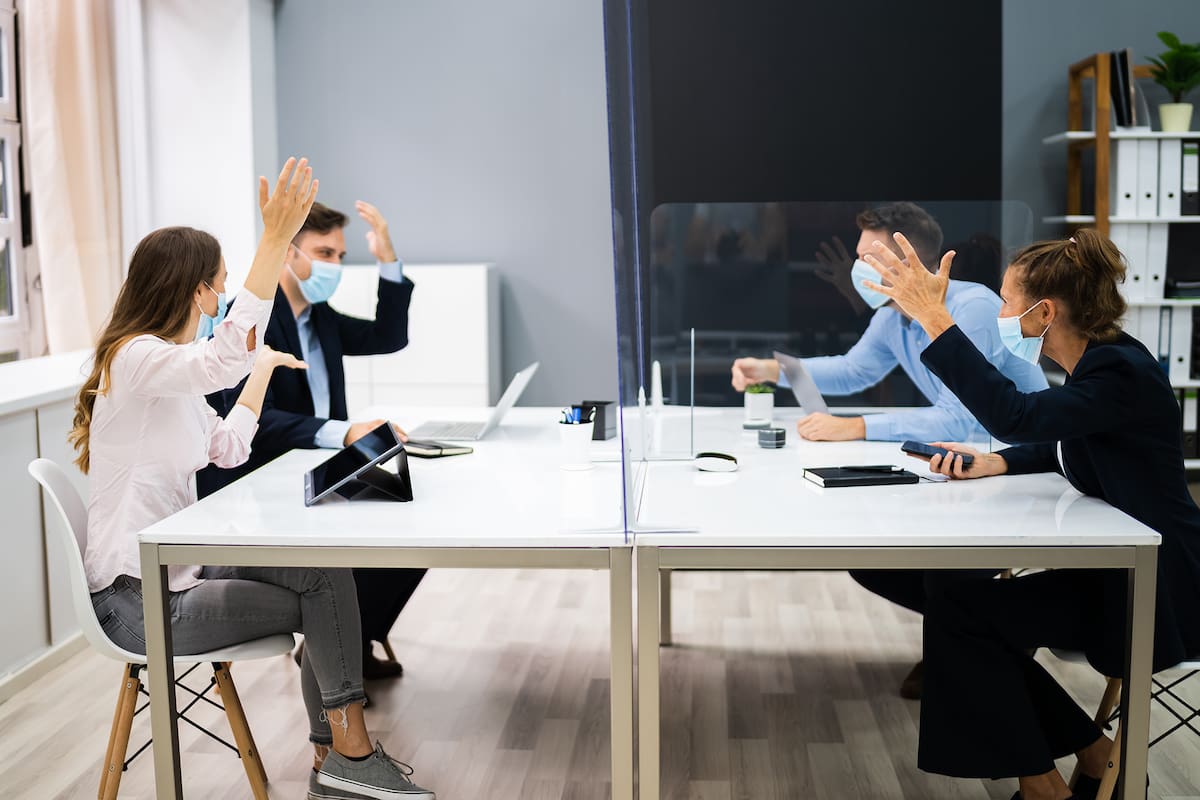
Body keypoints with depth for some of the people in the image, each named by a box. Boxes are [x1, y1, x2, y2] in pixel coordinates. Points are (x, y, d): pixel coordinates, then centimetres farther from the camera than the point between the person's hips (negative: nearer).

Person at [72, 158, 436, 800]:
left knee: (326, 566, 1)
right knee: (324, 584, -10)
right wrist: (275, 239, -43)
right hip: (140, 601, -10)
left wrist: (263, 368, 26)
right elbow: (225, 359, -40)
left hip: (175, 568, 10)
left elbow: (228, 449, 20)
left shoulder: (169, 364, 14)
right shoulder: (135, 359, -18)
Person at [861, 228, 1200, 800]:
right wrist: (993, 463, 1)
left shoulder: (1123, 373, -23)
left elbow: (1015, 415, -38)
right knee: (966, 608, 3)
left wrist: (934, 318, -37)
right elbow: (1061, 444, 21)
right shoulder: (1095, 362, 6)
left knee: (958, 614, -14)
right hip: (1114, 570, 10)